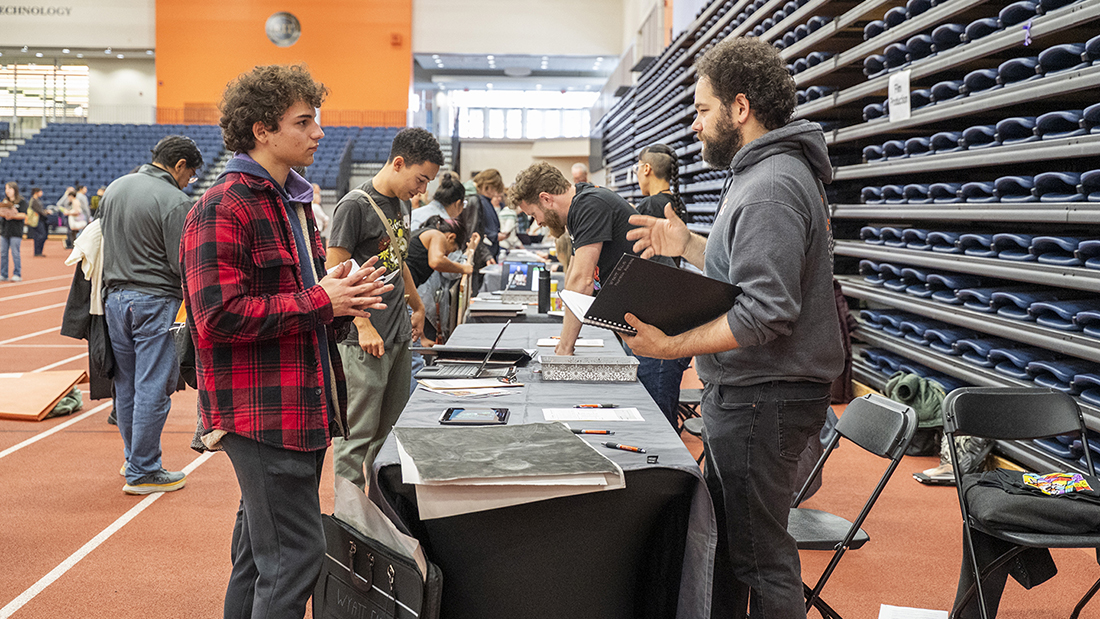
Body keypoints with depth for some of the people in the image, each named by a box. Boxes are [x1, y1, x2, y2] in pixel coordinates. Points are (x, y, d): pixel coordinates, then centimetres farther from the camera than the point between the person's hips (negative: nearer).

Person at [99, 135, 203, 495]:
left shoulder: (114, 188, 9)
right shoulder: (175, 202, -14)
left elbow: (100, 238, 17)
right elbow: (184, 265, -17)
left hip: (115, 299, 8)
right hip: (155, 302, -7)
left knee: (126, 384, 16)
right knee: (153, 388, -1)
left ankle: (133, 458, 28)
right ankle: (142, 472, 3)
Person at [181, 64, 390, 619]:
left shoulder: (293, 201, 19)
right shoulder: (224, 209, -13)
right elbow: (219, 316, -21)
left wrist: (337, 293, 6)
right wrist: (320, 302, -17)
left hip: (303, 406, 10)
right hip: (262, 411, -10)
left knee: (260, 551, 19)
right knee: (295, 553, -8)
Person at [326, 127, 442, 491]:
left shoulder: (402, 205, 13)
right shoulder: (355, 205, -13)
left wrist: (418, 308, 28)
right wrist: (363, 325, -20)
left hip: (399, 337, 8)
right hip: (365, 341, -8)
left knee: (391, 429, 14)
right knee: (358, 433, -2)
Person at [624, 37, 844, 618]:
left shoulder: (773, 187, -21)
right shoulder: (762, 172, 15)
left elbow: (765, 310, -28)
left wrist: (672, 346, -27)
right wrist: (689, 245, 10)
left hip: (763, 400, -11)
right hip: (745, 393, 11)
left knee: (760, 556, -1)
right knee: (721, 536, 21)